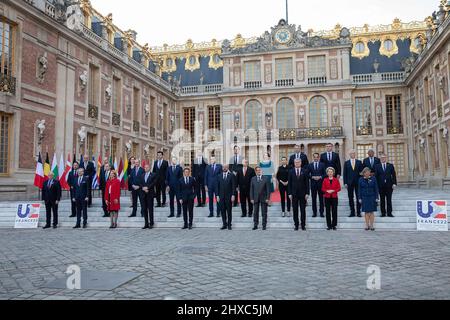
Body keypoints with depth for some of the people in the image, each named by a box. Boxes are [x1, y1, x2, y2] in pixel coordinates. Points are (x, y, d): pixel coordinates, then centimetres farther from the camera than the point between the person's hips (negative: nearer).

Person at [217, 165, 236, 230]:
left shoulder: (231, 175, 0)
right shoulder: (219, 176, 10)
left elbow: (233, 186, -4)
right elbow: (218, 186, 10)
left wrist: (233, 195, -10)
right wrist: (217, 195, 3)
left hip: (229, 196, -3)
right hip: (221, 196, 3)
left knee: (229, 211, 3)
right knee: (223, 211, 4)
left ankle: (229, 225, 11)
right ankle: (224, 224, 13)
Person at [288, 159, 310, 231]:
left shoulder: (305, 171, 2)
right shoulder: (291, 172, 4)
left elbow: (307, 183, 0)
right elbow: (289, 183, 3)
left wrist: (307, 193, -6)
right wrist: (289, 193, -3)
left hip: (302, 193, -1)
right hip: (294, 194, 1)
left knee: (303, 210, 4)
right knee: (295, 210, 4)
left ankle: (303, 225, 12)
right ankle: (296, 225, 13)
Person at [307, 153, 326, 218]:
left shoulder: (322, 165, 5)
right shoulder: (310, 165, 7)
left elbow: (325, 174, 2)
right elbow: (307, 174, 5)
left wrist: (320, 177, -14)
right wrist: (312, 177, -11)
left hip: (320, 183, -1)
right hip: (313, 183, 1)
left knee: (321, 198, 1)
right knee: (313, 198, 4)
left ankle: (321, 212, 8)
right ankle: (314, 212, 11)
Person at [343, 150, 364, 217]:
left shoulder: (359, 162, 6)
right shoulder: (346, 163, 6)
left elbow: (362, 171, 5)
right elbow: (345, 173, 4)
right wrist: (345, 183, -3)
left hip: (358, 182, 0)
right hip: (350, 182, 0)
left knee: (358, 197, 0)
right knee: (351, 198, 4)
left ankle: (358, 212, 6)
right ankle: (352, 212, 10)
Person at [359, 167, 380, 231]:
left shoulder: (373, 179, -1)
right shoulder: (361, 179, 2)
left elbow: (376, 189, 1)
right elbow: (360, 189, 4)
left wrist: (377, 198, -4)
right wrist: (360, 198, 0)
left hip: (372, 197, -1)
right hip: (364, 198, 1)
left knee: (371, 212, 2)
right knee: (366, 212, 5)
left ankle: (371, 225, 8)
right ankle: (367, 225, 11)